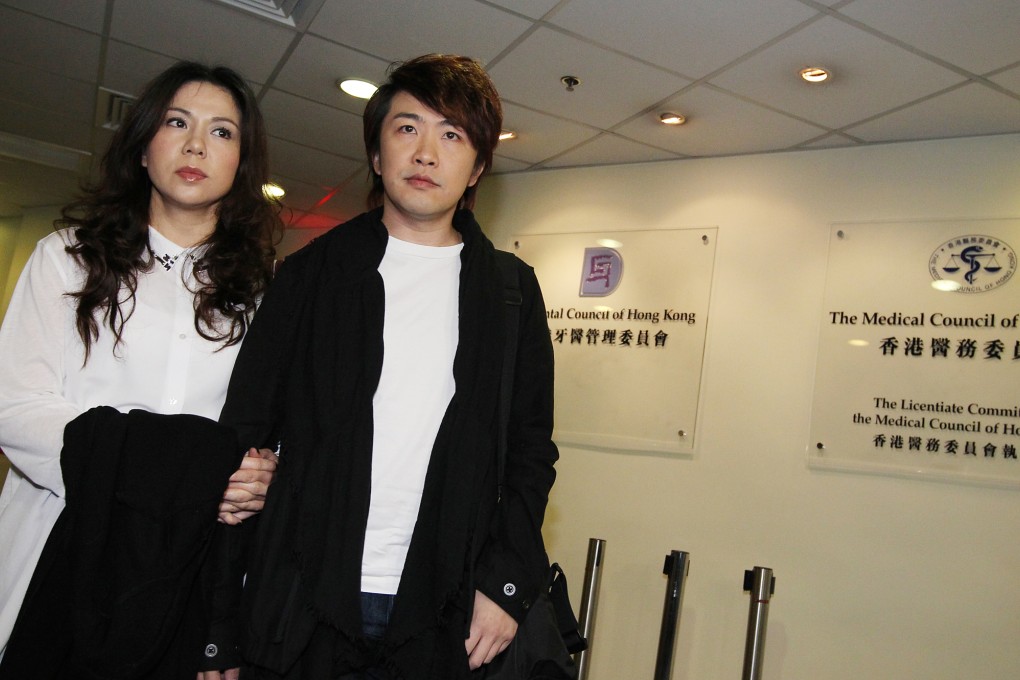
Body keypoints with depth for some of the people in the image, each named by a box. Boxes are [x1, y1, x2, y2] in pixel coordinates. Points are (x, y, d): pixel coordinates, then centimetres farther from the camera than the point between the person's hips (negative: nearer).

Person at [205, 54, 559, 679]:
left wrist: (508, 581, -4)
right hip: (299, 604, 0)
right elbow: (244, 434, 1)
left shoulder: (512, 290, 6)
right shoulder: (311, 273, 3)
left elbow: (531, 448, 6)